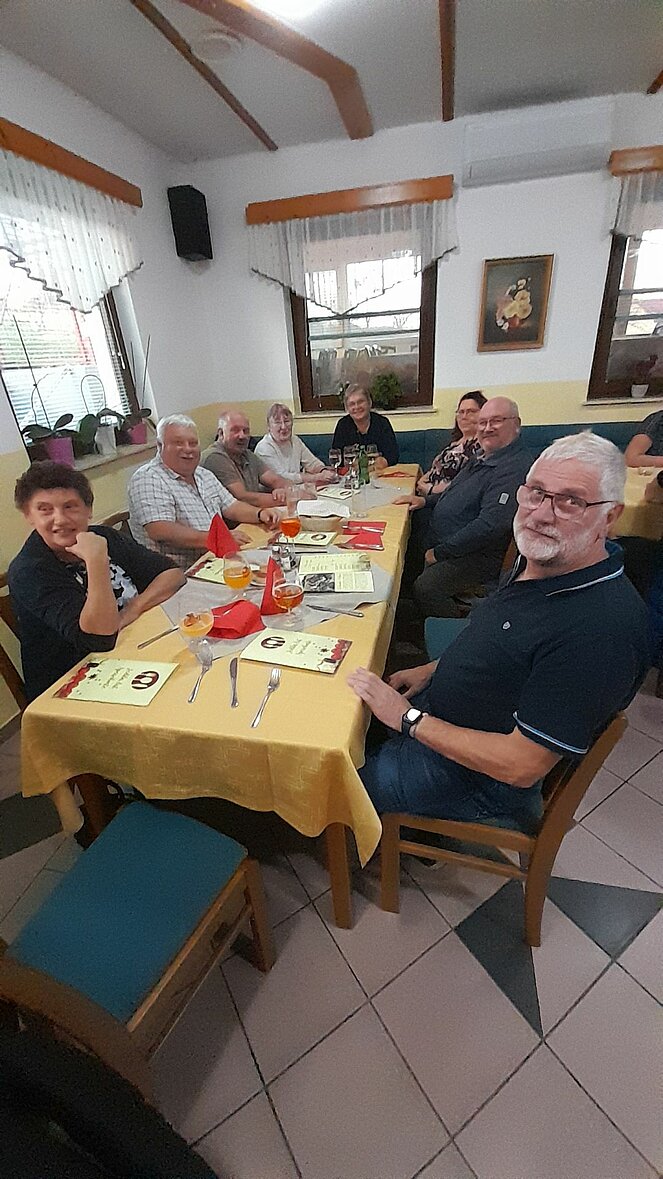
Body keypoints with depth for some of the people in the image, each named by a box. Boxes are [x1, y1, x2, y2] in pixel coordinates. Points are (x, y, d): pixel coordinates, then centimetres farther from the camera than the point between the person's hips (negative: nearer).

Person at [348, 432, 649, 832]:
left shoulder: (601, 626, -33)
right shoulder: (540, 562, -3)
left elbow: (520, 766, -29)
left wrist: (408, 719, -23)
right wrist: (433, 671, 2)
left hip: (480, 778, -8)